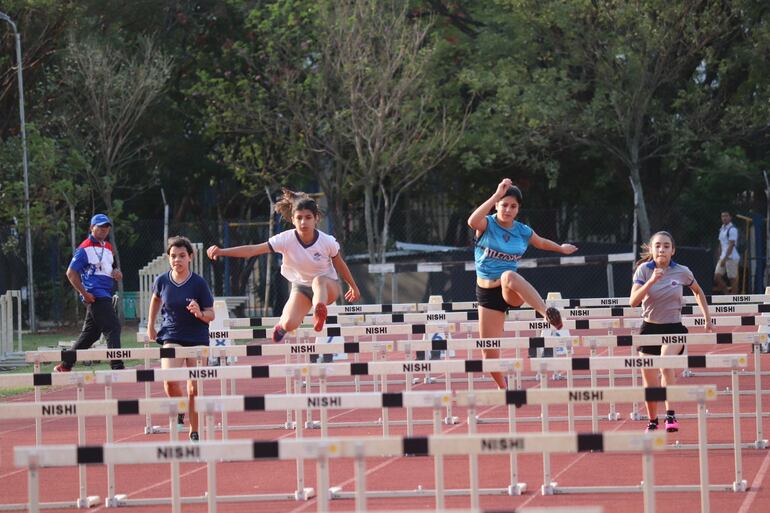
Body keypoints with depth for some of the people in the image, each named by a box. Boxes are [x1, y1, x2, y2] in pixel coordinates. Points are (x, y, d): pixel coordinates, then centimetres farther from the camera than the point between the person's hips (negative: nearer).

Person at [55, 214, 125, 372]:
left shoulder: (108, 247, 18)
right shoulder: (85, 248, -7)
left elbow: (110, 269, 29)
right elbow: (71, 273, -10)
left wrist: (117, 272, 4)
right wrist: (84, 293, -15)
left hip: (105, 296, 9)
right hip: (95, 296, -9)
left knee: (90, 334, 12)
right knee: (113, 328, -16)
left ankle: (65, 366, 20)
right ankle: (117, 367, -19)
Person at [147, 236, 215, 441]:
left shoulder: (199, 284, -9)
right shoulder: (162, 281, -3)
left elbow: (211, 315, -4)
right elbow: (155, 298, 20)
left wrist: (199, 313, -26)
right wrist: (150, 325, 22)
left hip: (197, 339, -1)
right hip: (171, 337, 1)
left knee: (194, 389, 0)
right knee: (170, 382, -18)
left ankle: (194, 432, 14)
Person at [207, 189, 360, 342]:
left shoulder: (327, 241, -21)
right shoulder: (286, 240, -22)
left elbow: (340, 265, 0)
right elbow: (252, 250, -29)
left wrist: (353, 286, 14)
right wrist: (222, 251, -42)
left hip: (328, 286, -2)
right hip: (301, 287, 2)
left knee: (318, 280, -38)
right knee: (289, 324, -17)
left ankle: (319, 312, -61)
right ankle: (282, 326, 19)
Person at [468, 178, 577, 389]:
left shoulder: (523, 231, 4)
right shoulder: (487, 225, -5)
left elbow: (541, 242, 27)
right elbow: (472, 221, -31)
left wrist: (561, 248, 41)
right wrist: (496, 195, -35)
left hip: (512, 292, -1)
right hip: (487, 293, 1)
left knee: (508, 276, -41)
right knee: (489, 353, -2)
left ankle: (547, 312, -54)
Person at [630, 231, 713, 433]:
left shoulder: (682, 272, -4)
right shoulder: (644, 270, -7)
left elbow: (698, 292, 18)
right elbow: (633, 302, -20)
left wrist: (707, 318, 16)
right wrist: (651, 281, -31)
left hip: (674, 329, -1)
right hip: (650, 328, 1)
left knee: (666, 365, -32)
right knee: (650, 385, 6)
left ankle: (670, 415, -32)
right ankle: (652, 422, 30)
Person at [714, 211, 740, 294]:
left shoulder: (732, 229, -11)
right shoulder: (722, 229, 15)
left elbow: (731, 245, -17)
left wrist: (725, 258, -20)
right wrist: (720, 257, 16)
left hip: (731, 257, -9)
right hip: (723, 257, 9)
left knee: (732, 278, -4)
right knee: (717, 276, 2)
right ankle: (726, 293, 11)